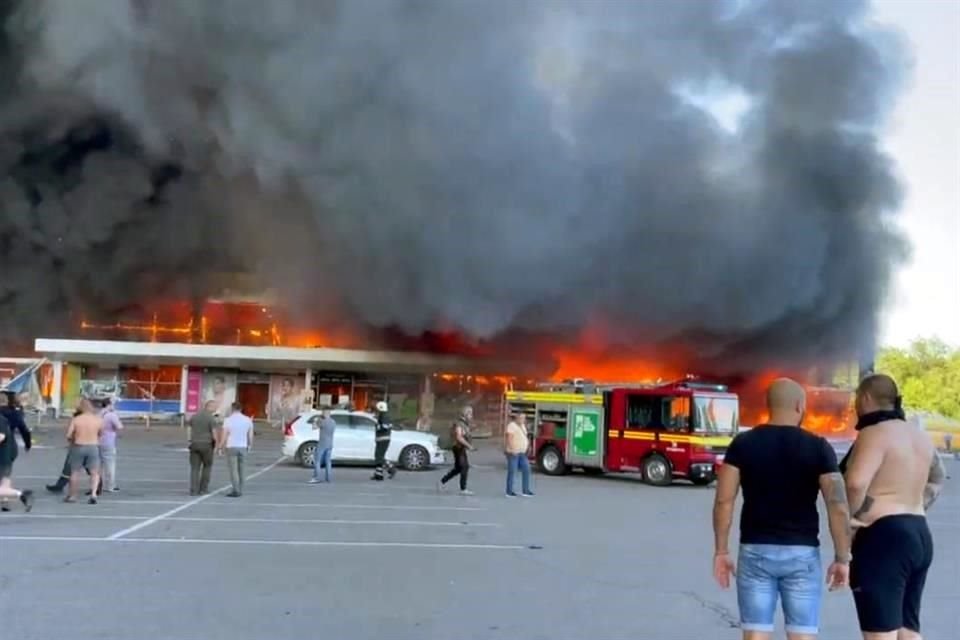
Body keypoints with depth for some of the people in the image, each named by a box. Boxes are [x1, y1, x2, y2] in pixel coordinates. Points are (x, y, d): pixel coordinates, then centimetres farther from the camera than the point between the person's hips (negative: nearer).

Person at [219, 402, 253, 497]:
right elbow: (251, 435, 6)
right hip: (243, 447, 4)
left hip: (231, 447, -4)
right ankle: (240, 490, 17)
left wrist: (220, 447, 2)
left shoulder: (228, 420, -8)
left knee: (233, 469, -2)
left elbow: (224, 435, -8)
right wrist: (250, 446, 20)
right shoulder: (248, 420, 3)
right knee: (240, 469, 14)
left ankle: (236, 491, -7)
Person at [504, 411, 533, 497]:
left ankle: (526, 491, 12)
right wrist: (512, 449, -25)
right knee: (512, 472, -2)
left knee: (526, 470, 6)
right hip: (513, 453, -9)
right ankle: (509, 492, 6)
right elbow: (509, 438, -20)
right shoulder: (512, 426, -13)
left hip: (522, 453, 9)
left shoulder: (522, 426, 16)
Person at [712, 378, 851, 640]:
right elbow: (838, 507, -9)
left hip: (755, 551, 1)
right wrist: (842, 558, -2)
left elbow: (724, 501, -4)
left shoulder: (743, 444, -1)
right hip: (802, 553, -1)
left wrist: (721, 551, 3)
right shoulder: (818, 447, -4)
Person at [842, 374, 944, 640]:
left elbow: (856, 483, -28)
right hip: (919, 535, 9)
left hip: (883, 537, -9)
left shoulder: (875, 433, -14)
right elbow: (937, 479, 31)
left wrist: (850, 518, -12)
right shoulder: (919, 435, 15)